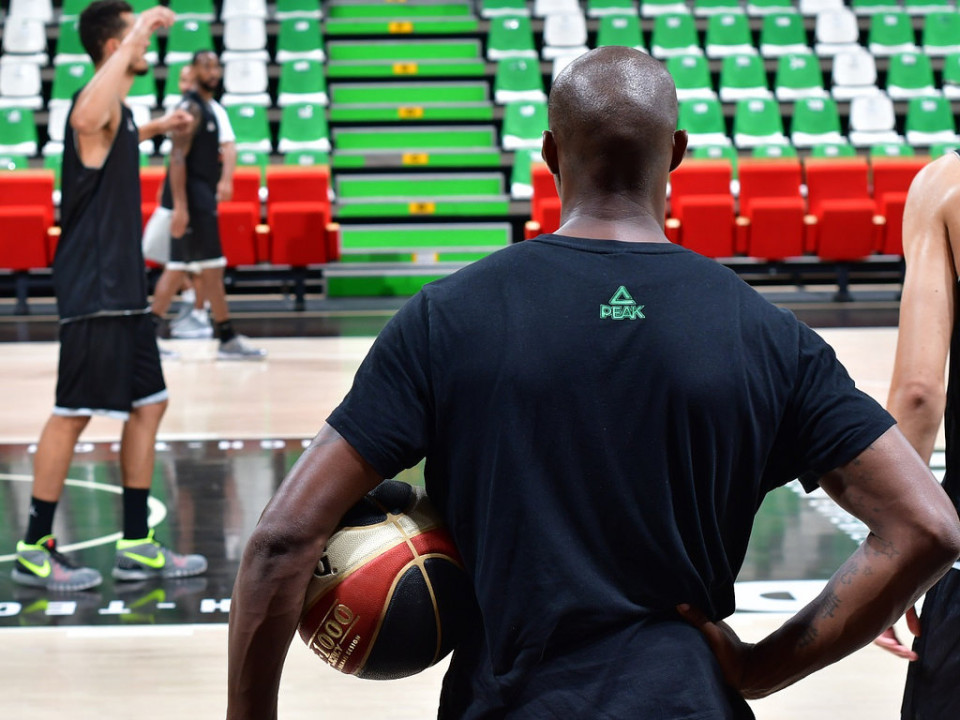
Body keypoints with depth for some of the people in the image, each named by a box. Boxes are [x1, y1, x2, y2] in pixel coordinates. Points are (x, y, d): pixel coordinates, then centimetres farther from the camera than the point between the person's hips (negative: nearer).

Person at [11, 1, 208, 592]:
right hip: (93, 288, -10)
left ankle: (138, 547, 18)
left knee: (149, 405, 11)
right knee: (74, 414, -5)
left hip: (123, 287, 10)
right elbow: (86, 120, -43)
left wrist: (154, 129, 38)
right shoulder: (98, 105, -15)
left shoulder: (118, 112, 16)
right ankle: (35, 549, 4)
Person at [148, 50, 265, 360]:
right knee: (212, 268, -6)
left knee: (178, 268, 10)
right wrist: (180, 207, -26)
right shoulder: (191, 107, -12)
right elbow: (178, 157, -20)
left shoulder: (206, 108, 17)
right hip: (191, 200, -10)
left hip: (200, 198, 10)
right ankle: (228, 340, -2)